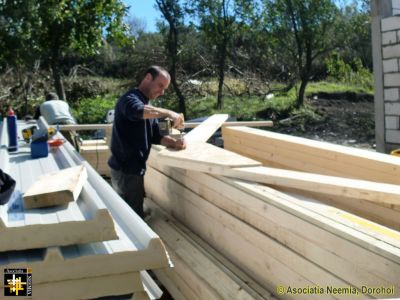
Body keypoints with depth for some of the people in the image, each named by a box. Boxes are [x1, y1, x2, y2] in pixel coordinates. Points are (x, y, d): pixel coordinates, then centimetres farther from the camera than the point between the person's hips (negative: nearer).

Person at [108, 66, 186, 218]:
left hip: (133, 168, 10)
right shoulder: (130, 98, -15)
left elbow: (155, 136, 8)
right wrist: (167, 113, -36)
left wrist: (173, 142, -9)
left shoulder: (149, 106, 16)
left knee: (132, 214, 21)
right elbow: (137, 111, -40)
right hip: (125, 170, -10)